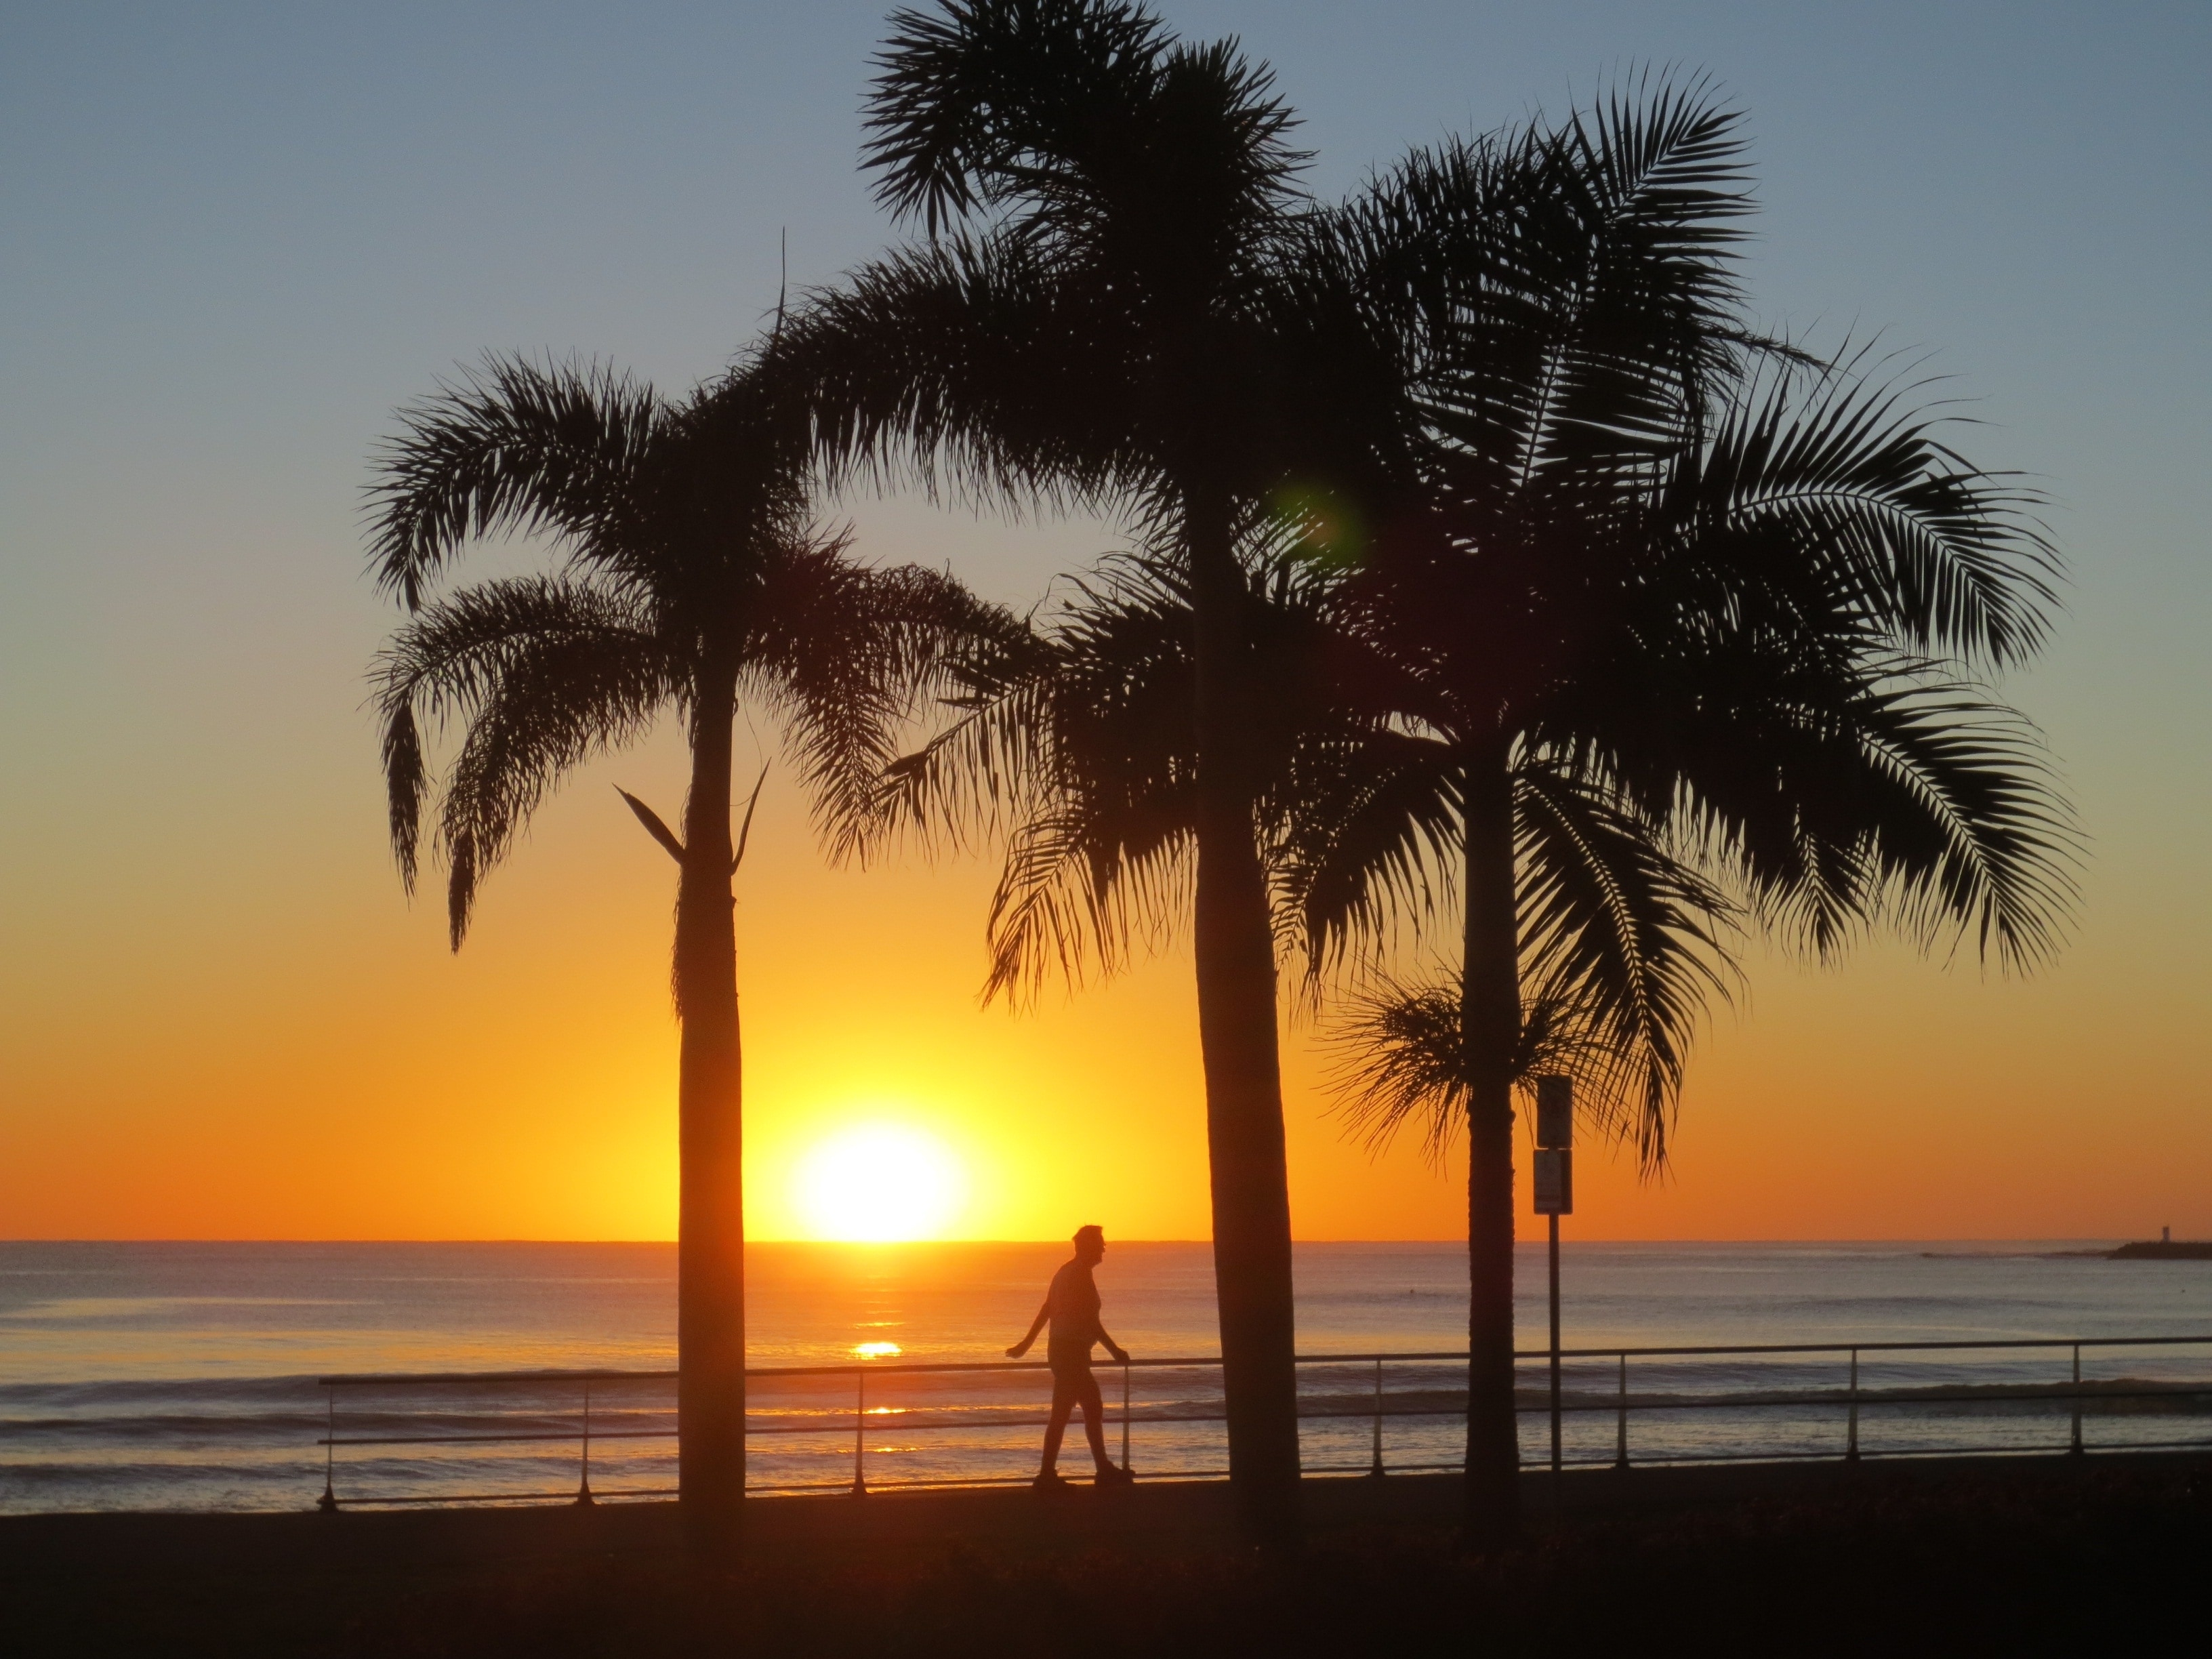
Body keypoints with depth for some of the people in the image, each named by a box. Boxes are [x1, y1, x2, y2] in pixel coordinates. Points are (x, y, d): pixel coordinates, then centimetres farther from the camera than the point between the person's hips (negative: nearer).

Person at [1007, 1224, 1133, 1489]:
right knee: (1061, 1414, -6)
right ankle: (1047, 1475, -3)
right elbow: (1090, 1320, -20)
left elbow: (1046, 1310, 21)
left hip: (1061, 1349, 10)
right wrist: (1115, 1351, -16)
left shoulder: (1066, 1273, 15)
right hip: (1072, 1351, -10)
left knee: (1093, 1409, 13)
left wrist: (1026, 1344, 26)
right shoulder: (1081, 1275, -15)